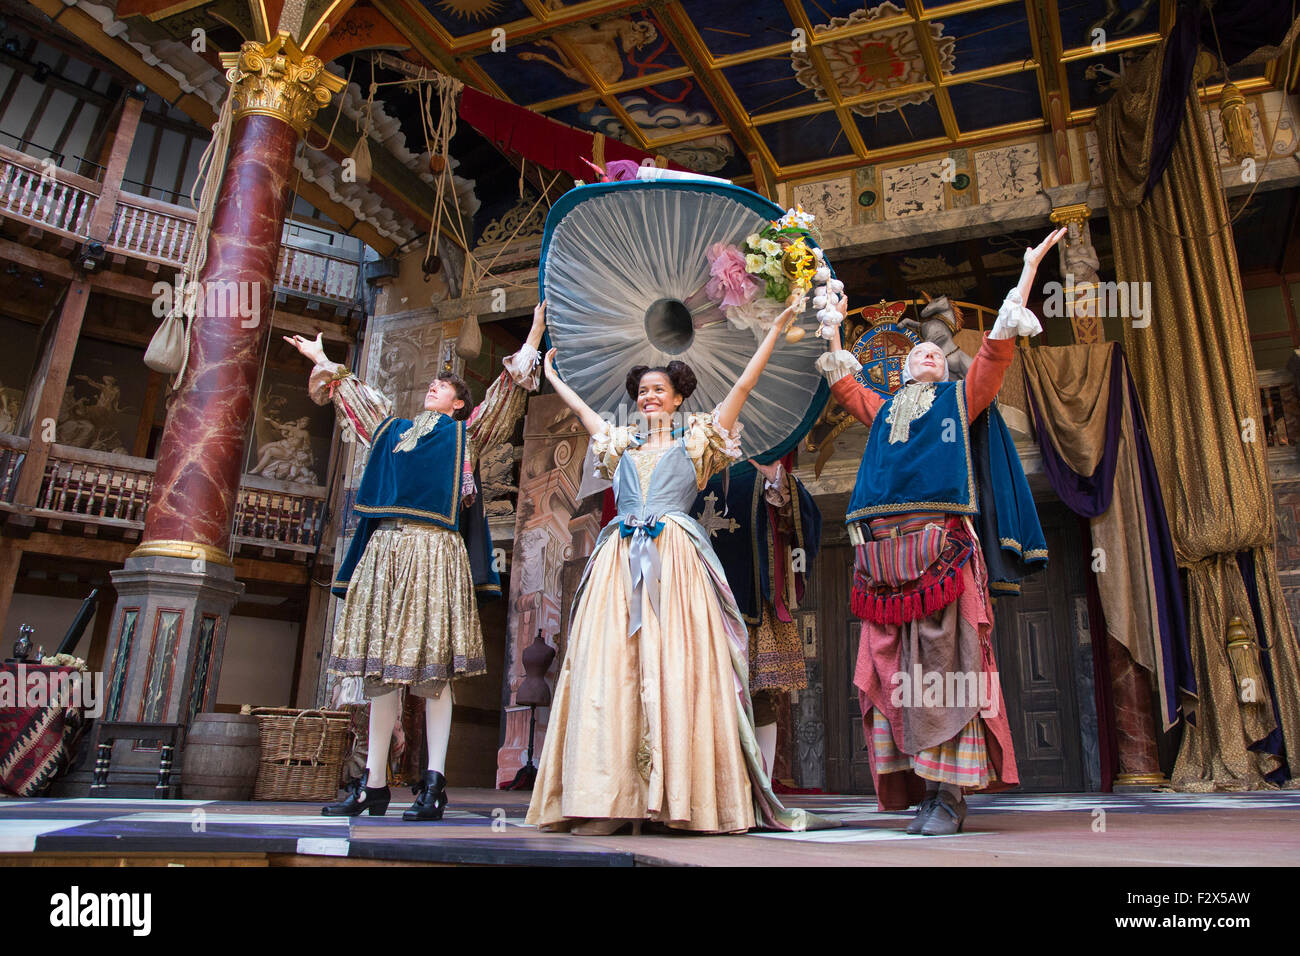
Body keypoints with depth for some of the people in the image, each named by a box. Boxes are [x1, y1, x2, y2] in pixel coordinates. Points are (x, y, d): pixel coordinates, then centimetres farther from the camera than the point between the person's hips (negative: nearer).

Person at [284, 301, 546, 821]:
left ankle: (434, 784, -4)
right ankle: (373, 784, 11)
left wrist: (533, 340, 8)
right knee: (379, 668, 5)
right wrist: (321, 359, 45)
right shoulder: (391, 428, 24)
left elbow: (506, 393, 10)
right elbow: (350, 393, 37)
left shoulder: (465, 433, 13)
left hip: (433, 550, -5)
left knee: (432, 671, -7)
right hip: (383, 550, 5)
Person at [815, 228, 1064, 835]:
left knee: (942, 660, -8)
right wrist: (832, 323, 47)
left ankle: (950, 792, -5)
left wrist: (1028, 271, 25)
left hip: (941, 544, -3)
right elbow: (842, 381, 40)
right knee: (895, 667, -1)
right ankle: (925, 788, 6)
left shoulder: (959, 398, 21)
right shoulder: (883, 409, 26)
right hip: (882, 546, 3)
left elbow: (997, 348, 21)